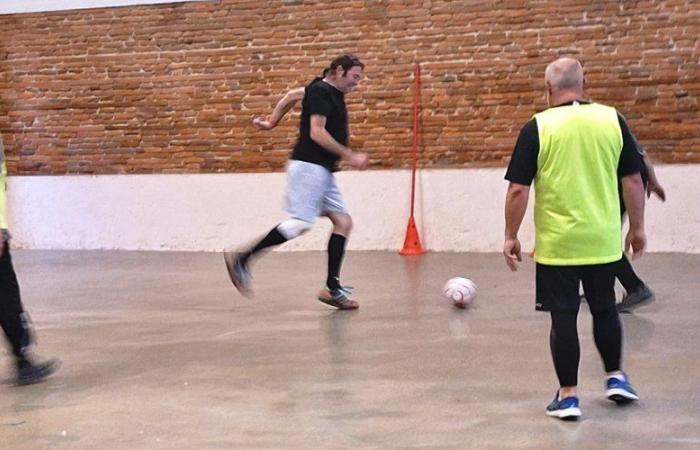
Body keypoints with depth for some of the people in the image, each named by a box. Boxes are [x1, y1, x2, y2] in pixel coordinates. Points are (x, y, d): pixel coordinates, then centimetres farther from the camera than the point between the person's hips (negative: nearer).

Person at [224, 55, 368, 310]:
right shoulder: (321, 91, -12)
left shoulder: (332, 93, 16)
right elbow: (317, 133, -20)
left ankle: (332, 288, 2)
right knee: (301, 223, -17)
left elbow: (293, 96, 30)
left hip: (323, 171, 10)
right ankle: (242, 260, -10)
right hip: (308, 166, -10)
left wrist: (272, 122, 35)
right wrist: (350, 156, -19)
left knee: (343, 222, 2)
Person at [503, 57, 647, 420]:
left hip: (556, 244, -3)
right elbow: (633, 180, 3)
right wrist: (637, 228, 14)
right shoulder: (612, 120, 0)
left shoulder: (537, 128, -8)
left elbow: (518, 190, -9)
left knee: (563, 317, 6)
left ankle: (568, 396, 11)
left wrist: (510, 236, 1)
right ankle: (616, 378, 30)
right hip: (603, 241, 3)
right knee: (605, 309, 21)